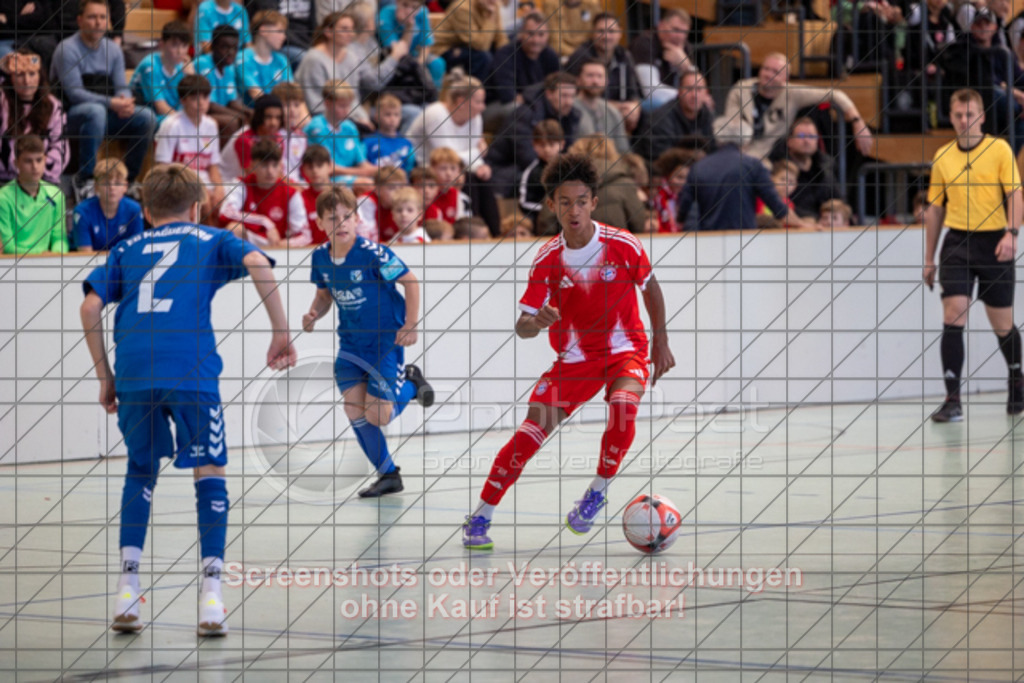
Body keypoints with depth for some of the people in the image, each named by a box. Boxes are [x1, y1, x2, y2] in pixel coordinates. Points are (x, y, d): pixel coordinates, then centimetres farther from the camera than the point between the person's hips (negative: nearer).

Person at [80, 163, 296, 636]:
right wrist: (281, 333, 2)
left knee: (141, 472, 20)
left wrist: (105, 376, 18)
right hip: (191, 370, -3)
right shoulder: (211, 241, 19)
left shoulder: (127, 250, 24)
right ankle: (211, 596, -6)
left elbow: (90, 307, 11)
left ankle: (128, 588, 10)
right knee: (210, 473, 6)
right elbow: (257, 263, -2)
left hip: (133, 371, 3)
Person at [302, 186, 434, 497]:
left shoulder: (372, 253, -23)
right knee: (354, 409, -5)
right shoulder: (320, 257, -5)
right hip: (351, 340, 5)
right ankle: (388, 475, 12)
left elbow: (410, 281, -14)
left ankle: (410, 382, 24)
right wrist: (314, 314, -10)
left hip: (386, 338, -5)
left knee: (377, 415, -8)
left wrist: (410, 325, -16)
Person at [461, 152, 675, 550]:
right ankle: (480, 517, 2)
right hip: (574, 358, 1)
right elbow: (522, 328, -12)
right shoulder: (548, 260, -12)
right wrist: (537, 322, -36)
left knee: (623, 407, -33)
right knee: (529, 433, -11)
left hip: (626, 350, -1)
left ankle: (598, 492, -10)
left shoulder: (623, 245, -14)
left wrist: (661, 342, 7)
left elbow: (650, 287, 6)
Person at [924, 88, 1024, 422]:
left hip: (994, 243, -2)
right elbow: (935, 208, 15)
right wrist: (929, 258, 14)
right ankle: (952, 400, -13)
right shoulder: (942, 156, 9)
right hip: (957, 242, 2)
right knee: (953, 317, -12)